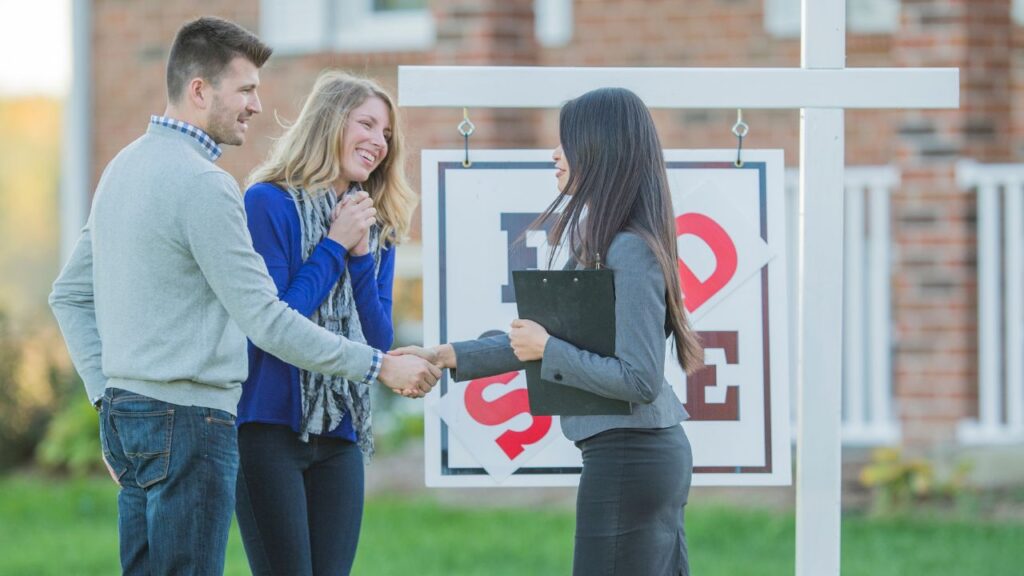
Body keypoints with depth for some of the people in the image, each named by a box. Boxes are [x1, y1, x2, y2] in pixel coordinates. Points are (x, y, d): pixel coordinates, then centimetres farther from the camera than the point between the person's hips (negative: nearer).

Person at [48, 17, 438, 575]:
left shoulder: (124, 167, 14)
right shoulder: (202, 183, -16)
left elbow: (69, 295, 20)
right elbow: (265, 320, -18)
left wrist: (105, 392, 17)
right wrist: (379, 366, -12)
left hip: (126, 412, 10)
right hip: (188, 422, -10)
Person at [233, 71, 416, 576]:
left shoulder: (376, 229, 14)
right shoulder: (269, 203, -6)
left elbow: (379, 343, 8)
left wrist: (361, 255, -3)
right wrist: (334, 246, -9)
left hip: (340, 435, 6)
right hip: (271, 426, -6)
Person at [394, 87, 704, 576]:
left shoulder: (631, 251, -17)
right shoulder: (597, 243, 13)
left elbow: (639, 381, -21)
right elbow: (539, 343, 18)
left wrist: (548, 350, -14)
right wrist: (447, 356, 16)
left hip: (626, 460, -10)